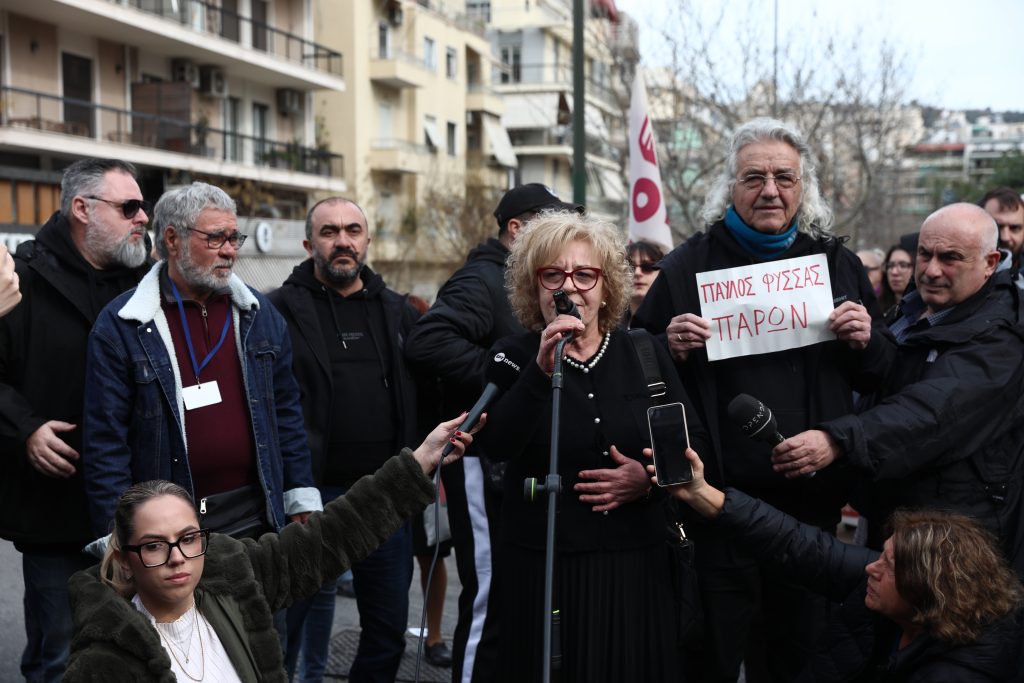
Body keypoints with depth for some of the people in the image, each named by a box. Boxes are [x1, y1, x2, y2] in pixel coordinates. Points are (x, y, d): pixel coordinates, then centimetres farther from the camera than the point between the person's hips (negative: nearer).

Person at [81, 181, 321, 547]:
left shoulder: (258, 312, 7)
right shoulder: (120, 325, -7)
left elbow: (285, 410, 12)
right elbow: (105, 439, -7)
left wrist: (302, 500, 9)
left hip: (254, 516, 4)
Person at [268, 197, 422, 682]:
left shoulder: (398, 311, 11)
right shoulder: (282, 310, -3)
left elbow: (425, 395, 14)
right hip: (313, 493, -4)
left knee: (389, 627, 12)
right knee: (288, 627, 6)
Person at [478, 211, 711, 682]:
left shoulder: (646, 354, 4)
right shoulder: (514, 357, -2)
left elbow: (695, 441, 7)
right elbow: (496, 444, -18)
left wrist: (652, 477, -11)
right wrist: (542, 369, -29)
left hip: (637, 562, 2)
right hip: (543, 567, -2)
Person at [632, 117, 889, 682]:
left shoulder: (837, 263, 8)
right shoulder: (688, 265, 0)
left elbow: (880, 378, 14)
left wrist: (866, 343, -8)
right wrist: (671, 349, -16)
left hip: (811, 498, 3)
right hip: (717, 496, -2)